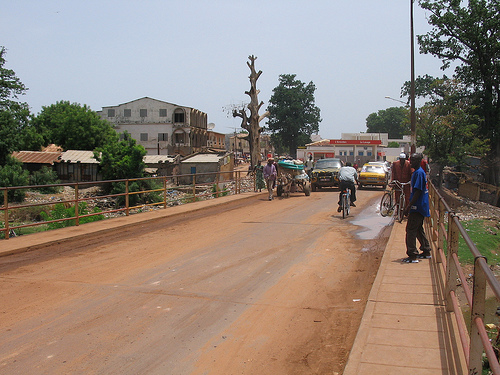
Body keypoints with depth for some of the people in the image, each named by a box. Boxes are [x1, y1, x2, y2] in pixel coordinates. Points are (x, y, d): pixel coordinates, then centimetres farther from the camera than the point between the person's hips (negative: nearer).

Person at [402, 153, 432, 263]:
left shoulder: (419, 173, -17)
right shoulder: (419, 172, 15)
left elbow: (418, 192, -22)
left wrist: (409, 207, -21)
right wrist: (410, 206, 22)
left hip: (417, 207, -10)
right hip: (421, 207, 10)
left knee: (411, 229, -7)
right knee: (419, 229, 18)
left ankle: (412, 256, -5)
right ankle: (426, 252, 27)